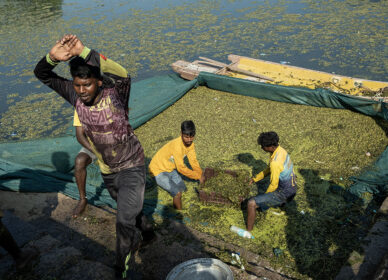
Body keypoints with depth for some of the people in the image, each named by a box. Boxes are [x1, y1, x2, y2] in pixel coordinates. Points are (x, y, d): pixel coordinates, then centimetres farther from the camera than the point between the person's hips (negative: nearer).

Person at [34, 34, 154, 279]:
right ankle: (144, 226, 61)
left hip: (131, 167, -6)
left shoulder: (114, 94, -26)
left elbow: (123, 75, -49)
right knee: (127, 207, 29)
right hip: (107, 171, 6)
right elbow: (42, 75, -14)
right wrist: (53, 57, -37)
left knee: (125, 222, -8)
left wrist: (84, 52, -56)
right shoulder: (75, 95, -13)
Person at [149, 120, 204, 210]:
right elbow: (181, 168, -28)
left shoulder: (190, 144, -8)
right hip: (158, 170, -9)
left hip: (170, 169, 9)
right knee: (177, 193, -18)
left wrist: (201, 175, -9)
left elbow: (193, 161, 1)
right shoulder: (177, 145, -34)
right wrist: (197, 176, -19)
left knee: (183, 189, 13)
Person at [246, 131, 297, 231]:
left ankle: (248, 232, -6)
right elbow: (269, 169, 13)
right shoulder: (280, 150, -2)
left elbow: (273, 185, -21)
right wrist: (255, 179, 11)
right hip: (291, 188, 9)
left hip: (283, 194, -9)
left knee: (251, 203, -15)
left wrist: (265, 195, -3)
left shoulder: (275, 162, -32)